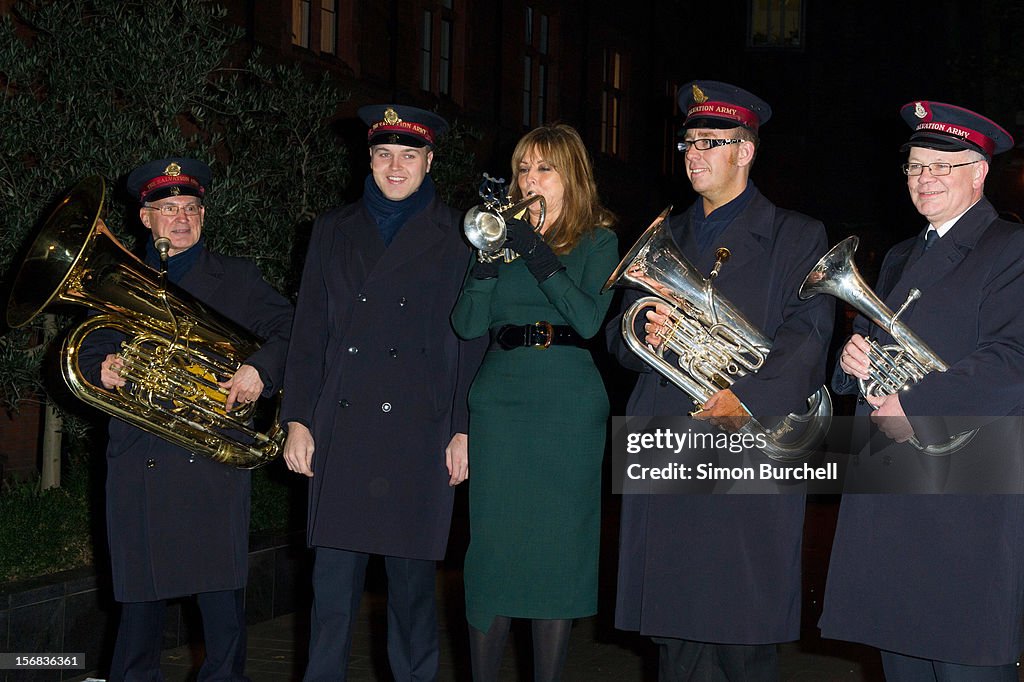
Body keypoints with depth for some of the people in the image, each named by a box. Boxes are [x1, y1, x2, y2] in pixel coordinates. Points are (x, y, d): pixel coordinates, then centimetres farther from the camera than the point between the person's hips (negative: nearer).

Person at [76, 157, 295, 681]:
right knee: (138, 592, 4)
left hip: (213, 460, -1)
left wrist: (261, 368, -14)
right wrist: (102, 371, -7)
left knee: (222, 593, -3)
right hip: (138, 462, 2)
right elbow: (87, 354, 16)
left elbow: (290, 329, 3)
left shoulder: (236, 279, 12)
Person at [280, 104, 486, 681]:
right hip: (340, 433, 2)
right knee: (333, 579, 2)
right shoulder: (335, 231, 14)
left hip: (419, 434, -2)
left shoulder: (457, 237, 6)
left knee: (413, 579, 2)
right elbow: (310, 332, 13)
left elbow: (473, 342, 3)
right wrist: (298, 421, 6)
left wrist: (463, 430, -3)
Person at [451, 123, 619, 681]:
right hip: (500, 400, 2)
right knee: (492, 543, 0)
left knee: (559, 545, 0)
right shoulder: (506, 233, 13)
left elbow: (591, 319, -12)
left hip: (569, 408, -2)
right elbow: (468, 325, 2)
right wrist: (490, 254, -11)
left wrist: (536, 253, -15)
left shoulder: (597, 241, 6)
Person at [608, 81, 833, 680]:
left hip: (750, 451, -4)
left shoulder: (796, 237, 6)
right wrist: (646, 334, -6)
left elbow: (807, 336, -6)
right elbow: (620, 336, 18)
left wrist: (747, 399, -21)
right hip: (663, 453, 4)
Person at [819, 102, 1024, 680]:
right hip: (888, 491, 8)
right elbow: (872, 346, 22)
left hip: (966, 492, -8)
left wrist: (914, 405, -18)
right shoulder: (901, 258, 23)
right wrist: (854, 361, -2)